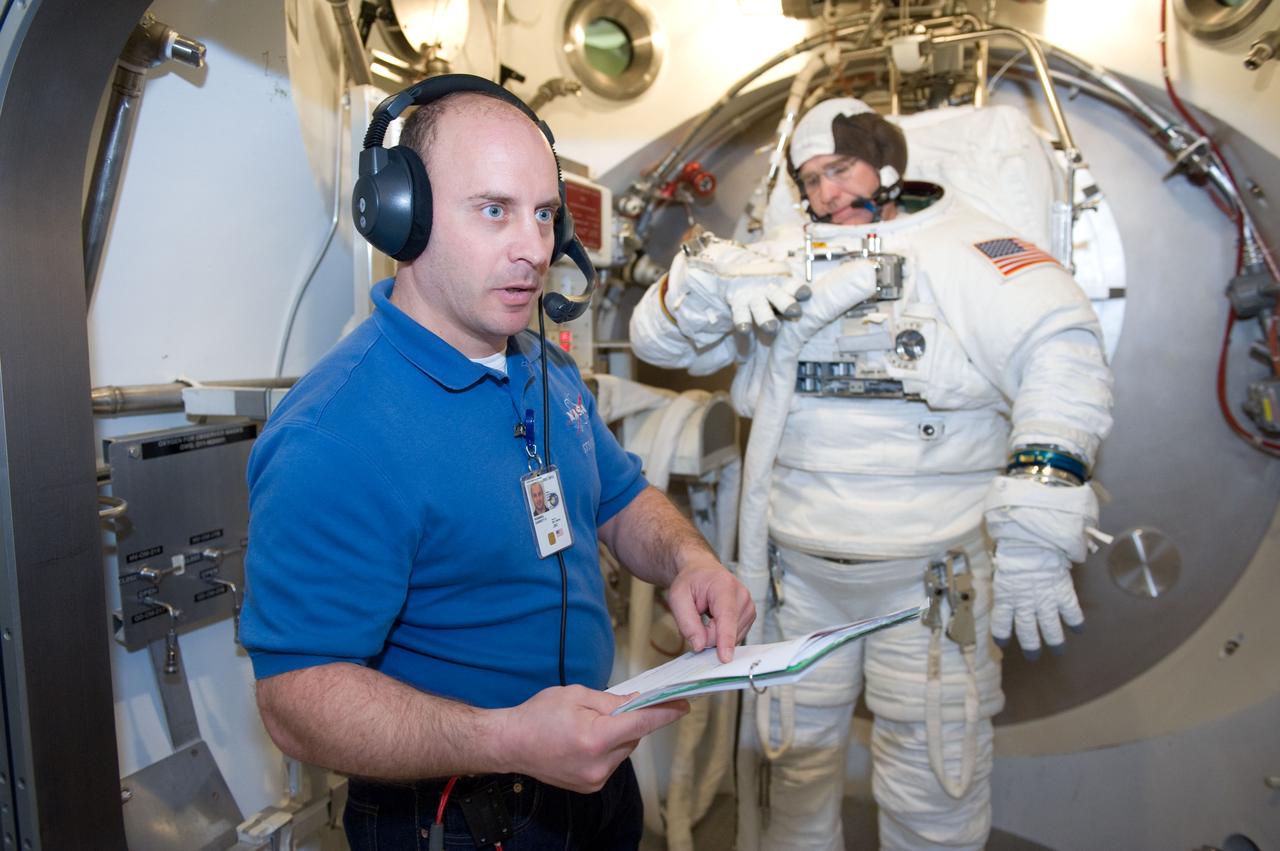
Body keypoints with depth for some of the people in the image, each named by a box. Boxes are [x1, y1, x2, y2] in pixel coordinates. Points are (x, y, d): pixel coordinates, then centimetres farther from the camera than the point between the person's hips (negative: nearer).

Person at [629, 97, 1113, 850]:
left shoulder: (965, 247, -3)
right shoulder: (785, 257, 9)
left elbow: (1060, 353, -18)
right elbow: (659, 339, 5)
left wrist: (1036, 531, -27)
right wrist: (708, 283, -17)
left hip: (933, 573, -3)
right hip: (797, 570, 4)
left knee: (935, 787, 9)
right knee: (795, 756, 18)